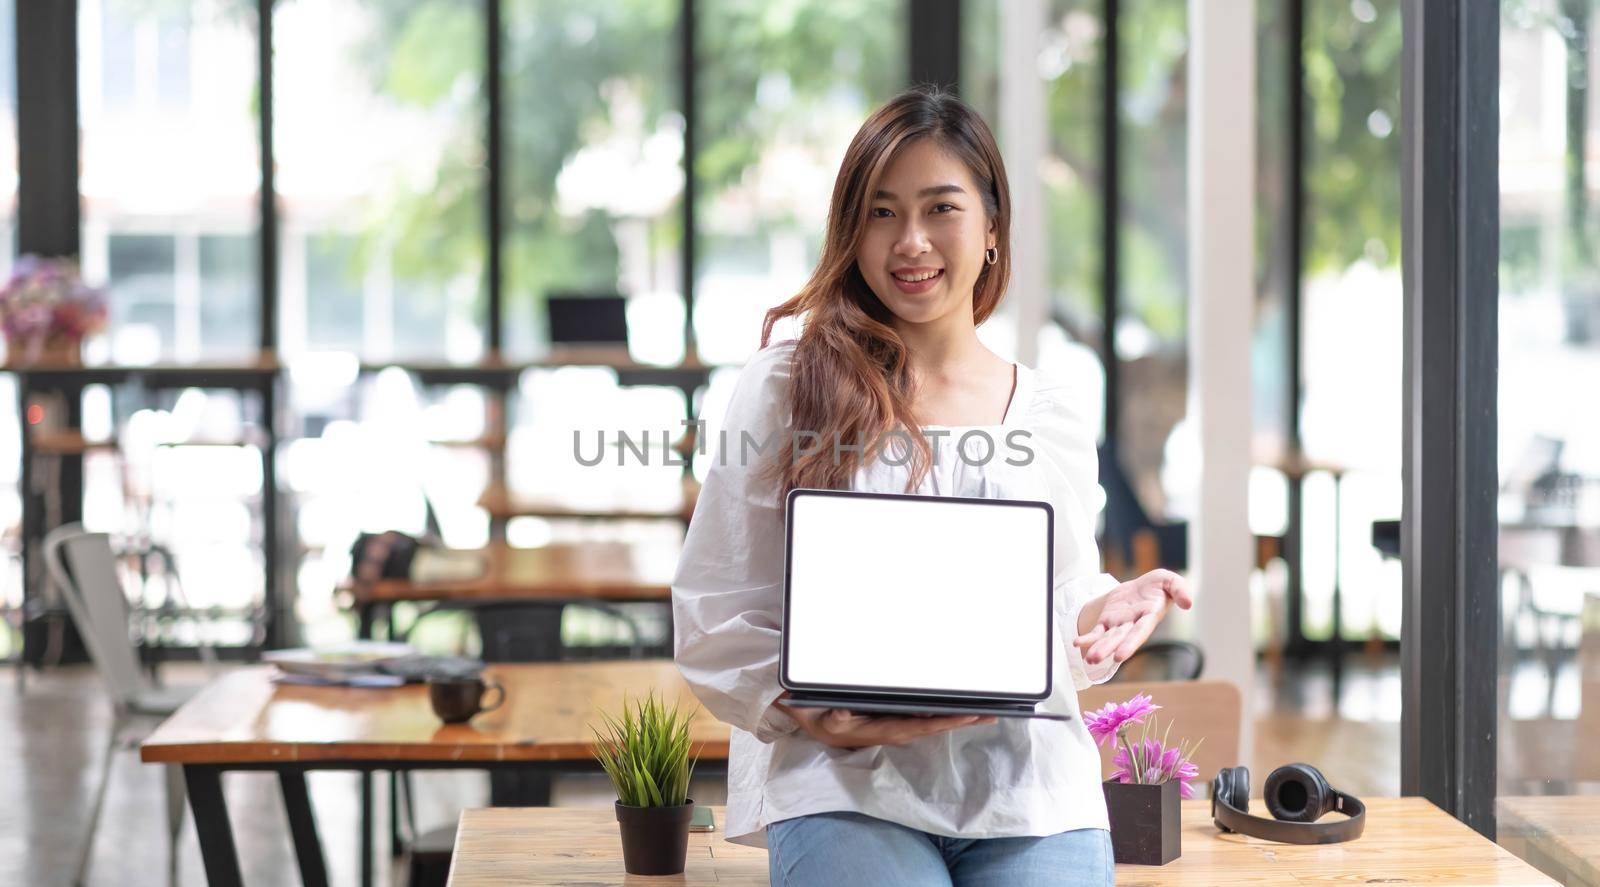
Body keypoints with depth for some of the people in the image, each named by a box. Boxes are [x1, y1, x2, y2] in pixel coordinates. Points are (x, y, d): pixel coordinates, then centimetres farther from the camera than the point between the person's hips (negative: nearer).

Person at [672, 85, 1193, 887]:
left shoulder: (1056, 412, 16)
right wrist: (816, 713, -13)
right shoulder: (788, 385, 7)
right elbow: (714, 618, 4)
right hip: (847, 790, -2)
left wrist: (1110, 612, -3)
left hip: (1030, 793, 3)